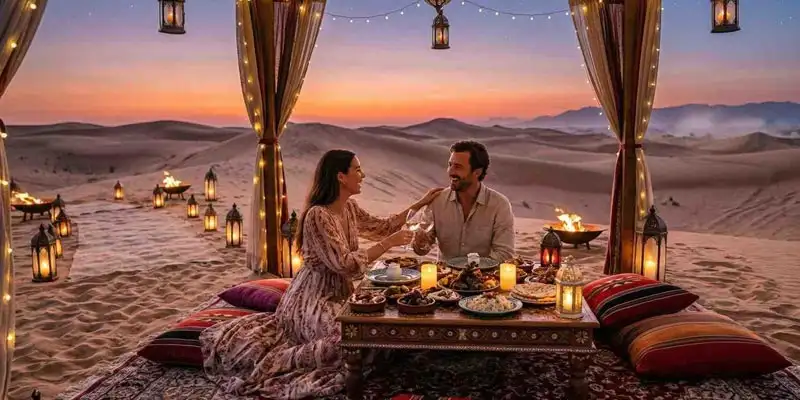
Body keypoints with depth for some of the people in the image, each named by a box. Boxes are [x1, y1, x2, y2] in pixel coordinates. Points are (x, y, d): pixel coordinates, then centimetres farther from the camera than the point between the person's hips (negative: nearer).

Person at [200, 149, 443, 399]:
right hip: (314, 297, -9)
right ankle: (284, 361, -12)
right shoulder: (317, 215, -22)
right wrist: (389, 243, -22)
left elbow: (381, 227, 18)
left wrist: (419, 205, 14)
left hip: (340, 292, 9)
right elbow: (344, 264, -27)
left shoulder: (349, 208, 5)